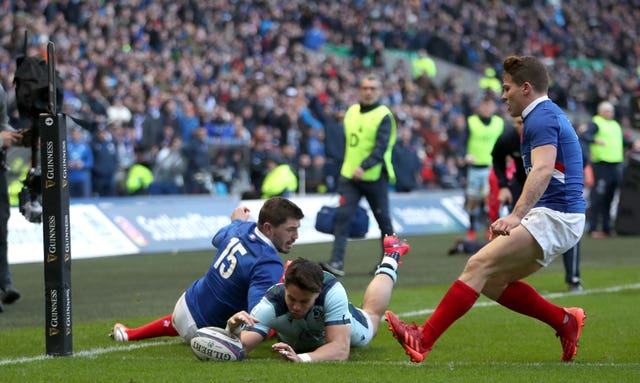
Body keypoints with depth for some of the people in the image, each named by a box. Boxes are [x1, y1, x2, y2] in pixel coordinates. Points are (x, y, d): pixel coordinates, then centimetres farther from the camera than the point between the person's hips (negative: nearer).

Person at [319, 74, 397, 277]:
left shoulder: (384, 116, -9)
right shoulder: (351, 112, 10)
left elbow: (382, 147, -19)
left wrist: (364, 167, -32)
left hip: (375, 177, -4)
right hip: (349, 176, 4)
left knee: (383, 220, 9)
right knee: (342, 216, -10)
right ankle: (337, 262, -14)